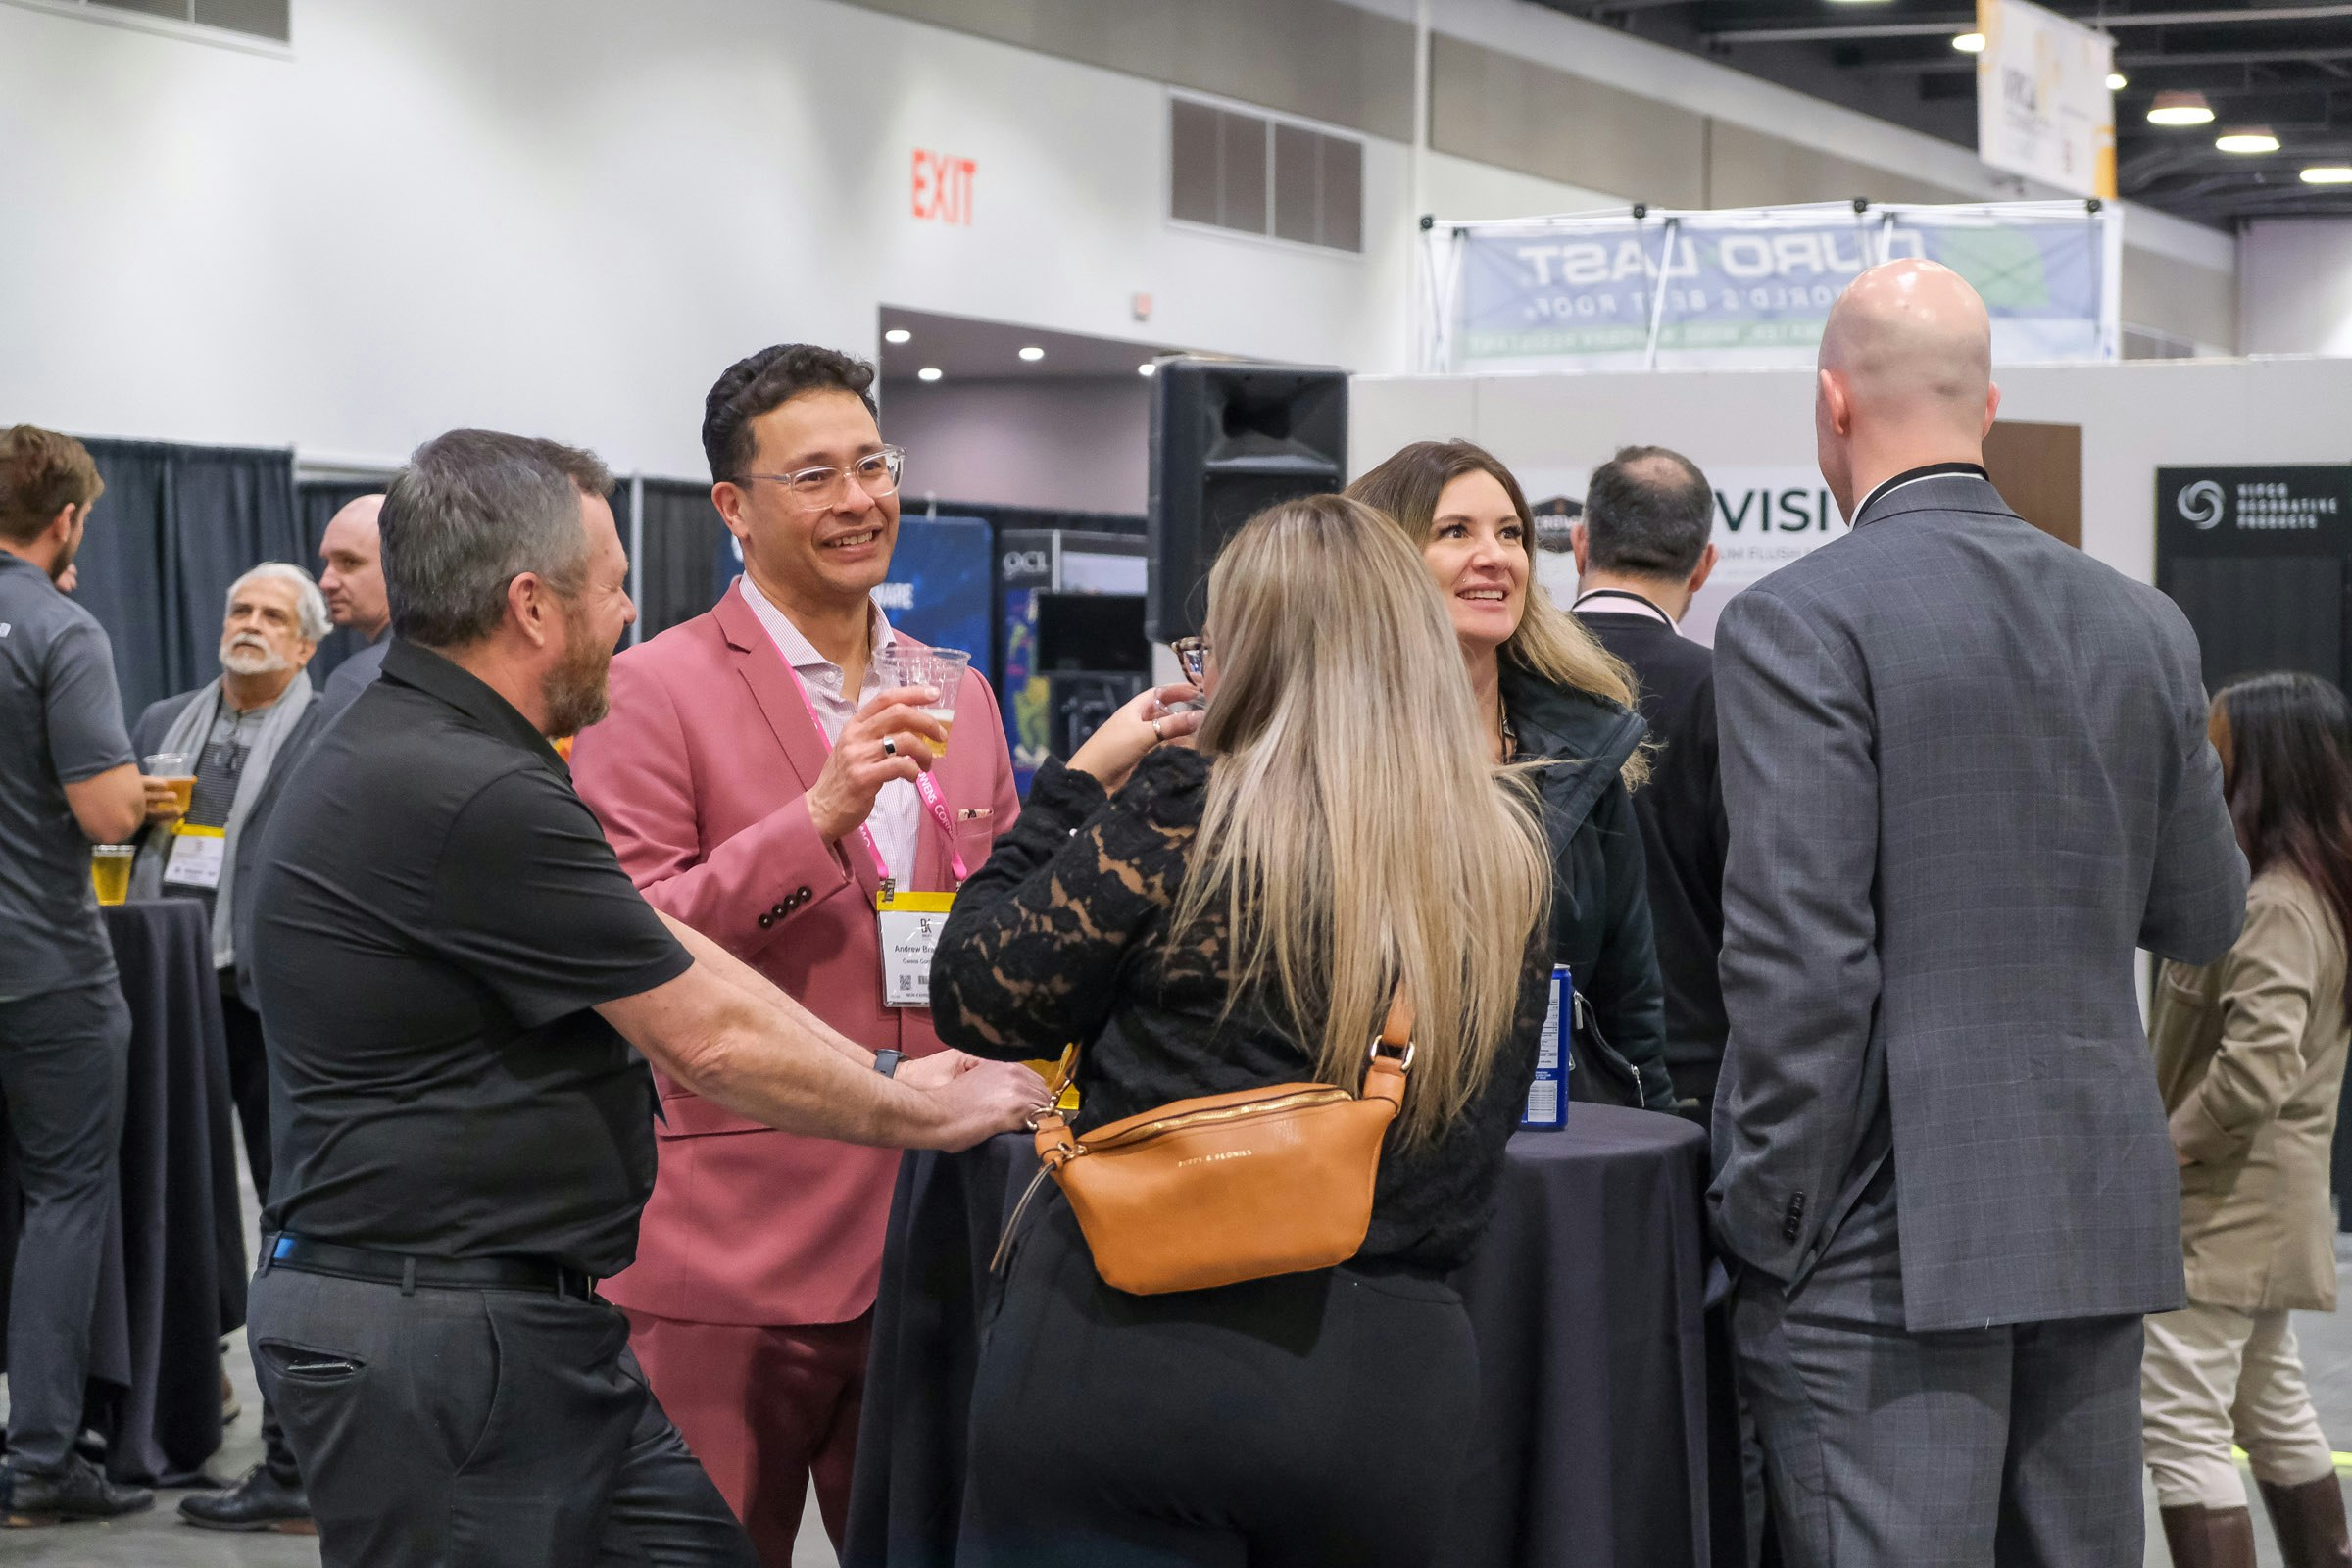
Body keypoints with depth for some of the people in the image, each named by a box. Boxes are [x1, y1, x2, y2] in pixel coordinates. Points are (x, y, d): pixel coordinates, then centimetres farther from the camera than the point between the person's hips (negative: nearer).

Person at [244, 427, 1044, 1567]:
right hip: (435, 1339, -10)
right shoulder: (461, 796, -21)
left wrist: (887, 1075, 11)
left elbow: (676, 960, 14)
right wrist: (920, 1112, -1)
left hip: (528, 1322, 10)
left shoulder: (414, 754, 12)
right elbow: (707, 1039, -14)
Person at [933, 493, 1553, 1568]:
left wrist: (1078, 781, 7)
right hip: (1392, 1379, 5)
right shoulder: (1508, 851, 5)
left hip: (1128, 1353, -4)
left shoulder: (1182, 813, -10)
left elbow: (975, 1004, -1)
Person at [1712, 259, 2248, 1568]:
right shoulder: (2144, 625, 7)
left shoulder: (1800, 623, -11)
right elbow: (2204, 916, 15)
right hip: (2103, 1221, 6)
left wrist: (1773, 1217, -8)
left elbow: (1801, 956, -16)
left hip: (1888, 1233, -6)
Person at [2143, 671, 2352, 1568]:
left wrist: (2159, 1154, -16)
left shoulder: (2275, 907, -20)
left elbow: (2254, 1069, -29)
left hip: (2220, 1205, -10)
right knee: (2272, 1411, 20)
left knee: (2181, 1427, -10)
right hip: (2259, 1203, 10)